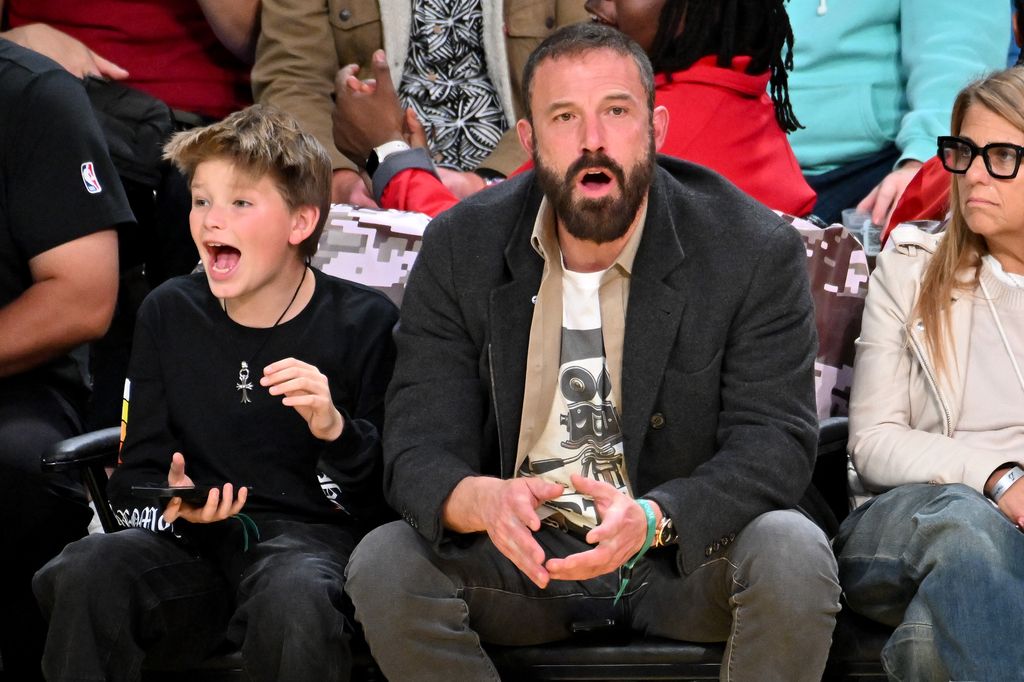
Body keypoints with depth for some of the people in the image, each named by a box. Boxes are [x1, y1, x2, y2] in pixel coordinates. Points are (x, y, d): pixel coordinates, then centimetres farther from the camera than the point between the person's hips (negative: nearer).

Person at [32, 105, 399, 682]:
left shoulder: (364, 321, 2)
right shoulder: (170, 314, 12)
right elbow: (136, 474, 13)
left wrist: (336, 429, -19)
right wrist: (173, 504, -10)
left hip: (310, 531, -3)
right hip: (193, 538, 3)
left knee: (293, 599, -39)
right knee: (86, 571, -29)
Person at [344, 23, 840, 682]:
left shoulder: (757, 250, -9)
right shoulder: (460, 249, -4)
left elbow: (775, 444, -15)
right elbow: (420, 450, -9)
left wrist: (651, 518, -36)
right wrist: (485, 502, -35)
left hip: (688, 550, -1)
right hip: (520, 554, 1)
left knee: (793, 555, -32)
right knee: (382, 565, -25)